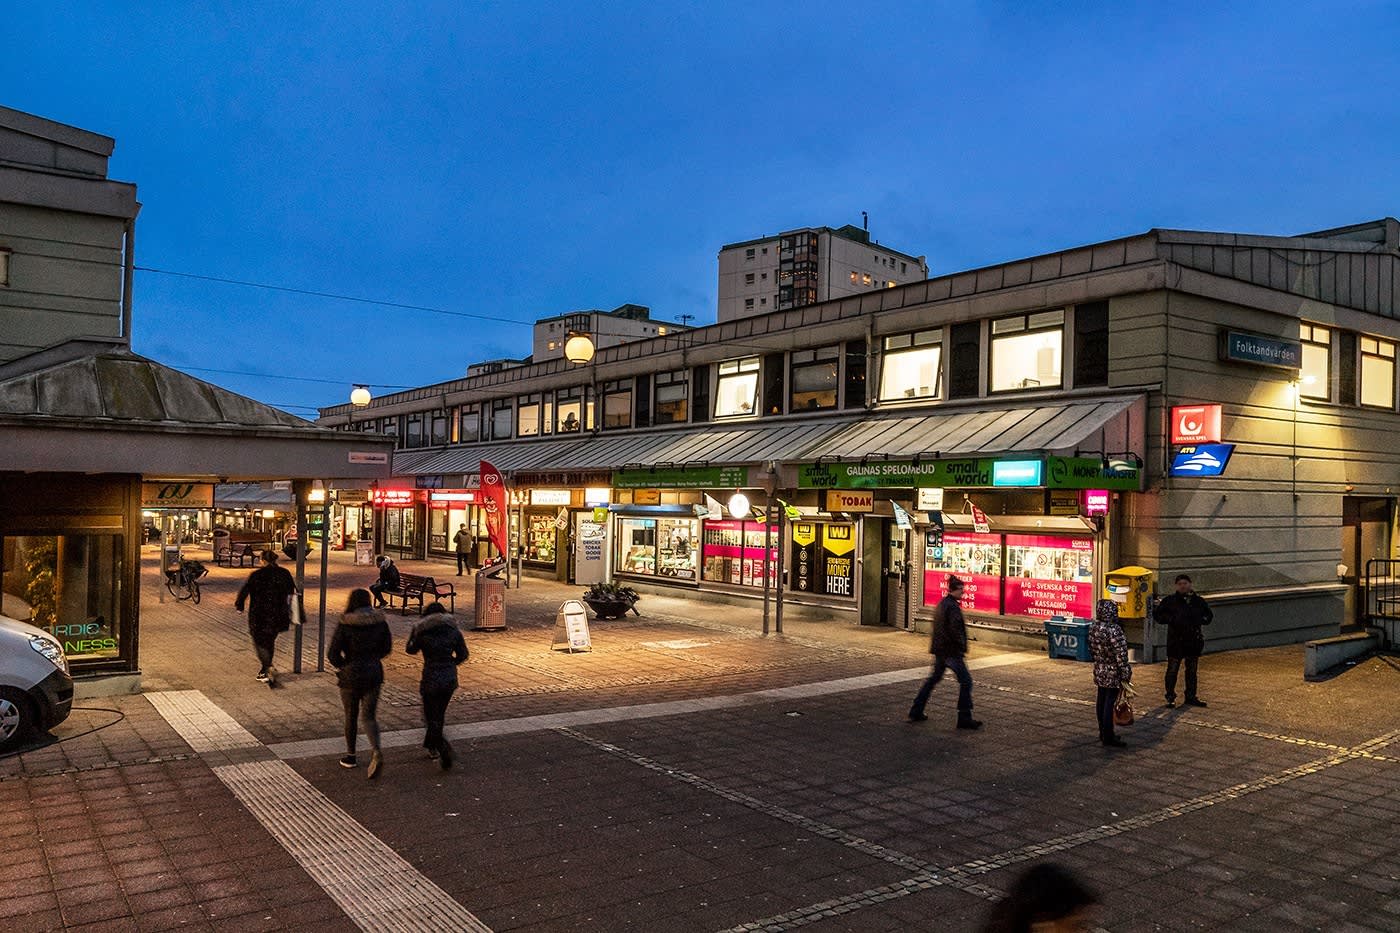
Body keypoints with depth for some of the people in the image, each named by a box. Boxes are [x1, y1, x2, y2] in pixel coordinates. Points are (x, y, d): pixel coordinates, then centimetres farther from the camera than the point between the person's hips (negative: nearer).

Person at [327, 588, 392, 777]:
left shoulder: (345, 624, -14)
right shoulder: (379, 621, -4)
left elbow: (332, 654, -15)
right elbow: (386, 648, 6)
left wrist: (342, 666, 5)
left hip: (350, 676, -2)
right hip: (374, 673, 2)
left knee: (351, 716, 17)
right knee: (369, 716, 7)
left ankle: (350, 756, 30)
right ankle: (376, 752, -16)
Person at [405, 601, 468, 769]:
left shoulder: (421, 632, -6)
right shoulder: (454, 631, 0)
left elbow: (410, 649, 11)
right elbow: (463, 654, 7)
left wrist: (415, 630, 15)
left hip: (431, 679, -3)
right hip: (450, 678, 3)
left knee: (432, 718, 5)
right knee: (439, 713, 22)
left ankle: (443, 748, -16)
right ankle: (432, 746, 34)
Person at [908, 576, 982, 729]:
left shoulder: (941, 604, 11)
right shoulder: (953, 607, -18)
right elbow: (955, 630, -25)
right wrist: (961, 646, -11)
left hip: (939, 650, 10)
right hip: (951, 651, -10)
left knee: (933, 679, 18)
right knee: (966, 682, -1)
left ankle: (916, 712, 21)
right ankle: (964, 718, 1)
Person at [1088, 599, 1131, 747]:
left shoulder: (1093, 627, 2)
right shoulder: (1113, 630, -22)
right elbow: (1120, 654, -20)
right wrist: (1125, 674, -14)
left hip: (1099, 670, 8)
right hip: (1113, 673, -8)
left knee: (1101, 701, 16)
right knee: (1110, 703, -2)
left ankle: (1102, 732, 27)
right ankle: (1108, 738, 4)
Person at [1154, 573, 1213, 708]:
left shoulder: (1198, 601, 6)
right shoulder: (1170, 601, -3)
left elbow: (1209, 616, 18)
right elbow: (1157, 615, 0)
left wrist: (1199, 620, -3)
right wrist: (1171, 619, -15)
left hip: (1193, 641, 3)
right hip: (1175, 641, -3)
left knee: (1192, 671, 12)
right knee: (1172, 670, -1)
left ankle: (1191, 697, 24)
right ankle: (1170, 697, 9)